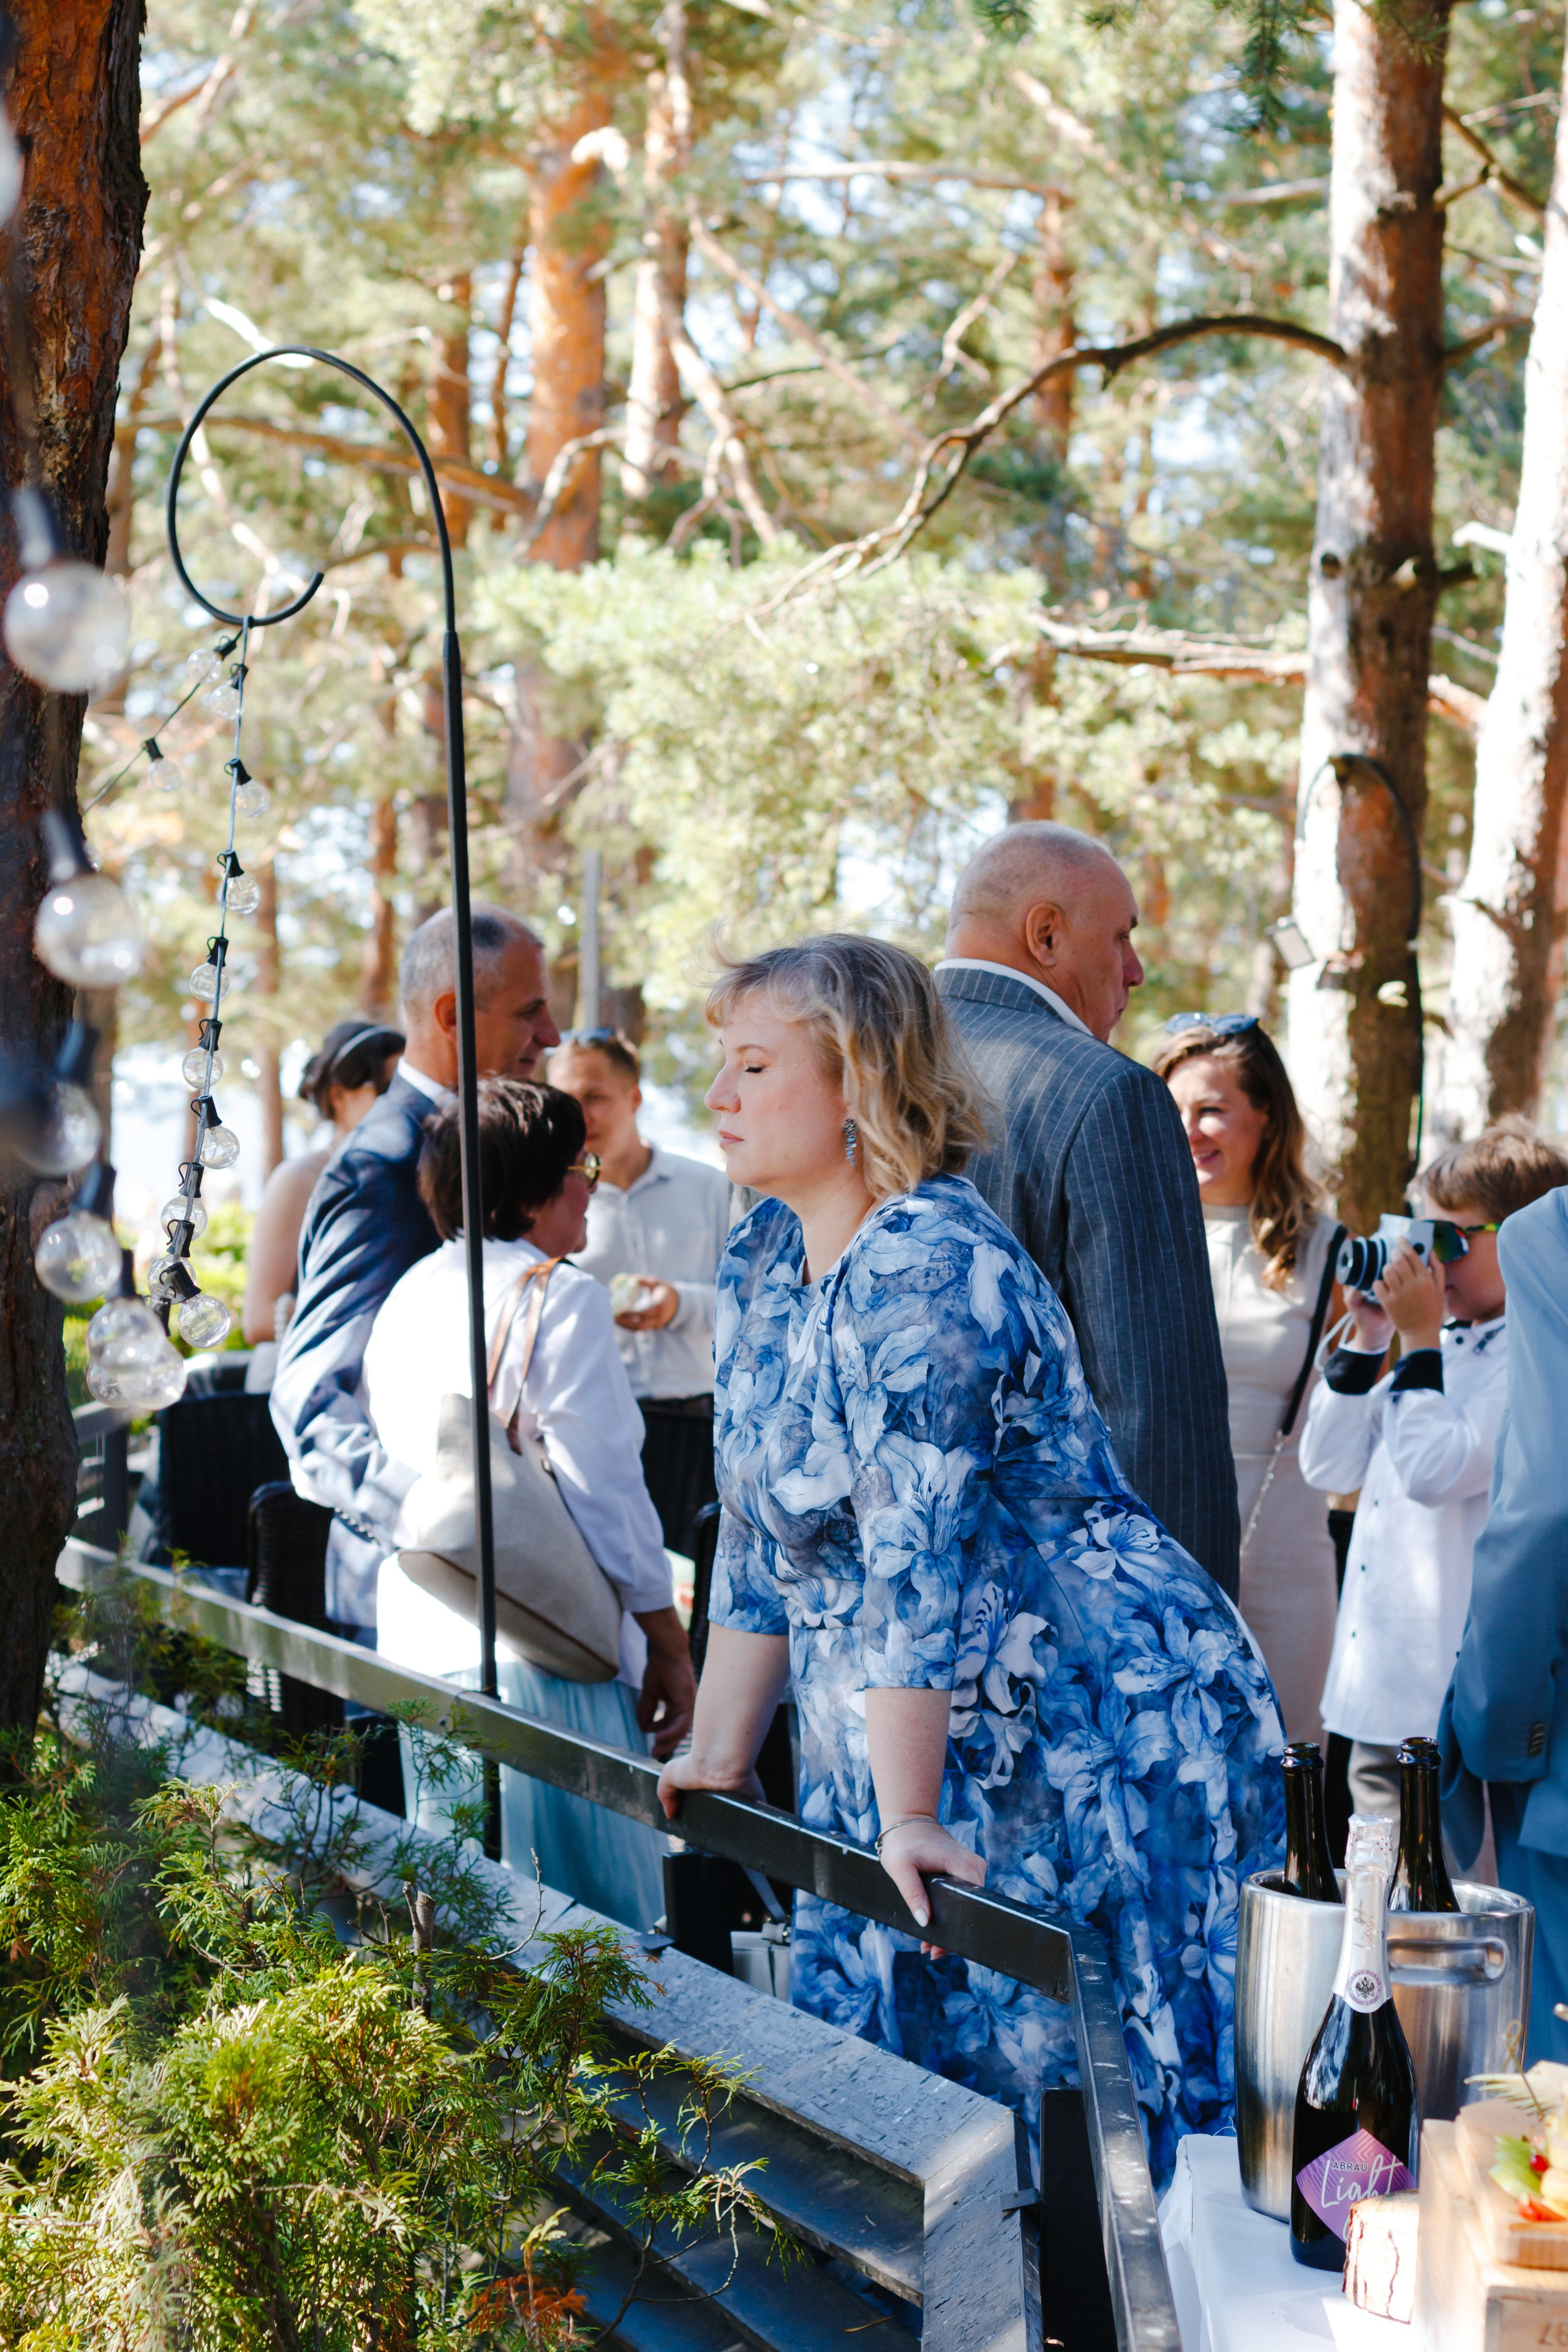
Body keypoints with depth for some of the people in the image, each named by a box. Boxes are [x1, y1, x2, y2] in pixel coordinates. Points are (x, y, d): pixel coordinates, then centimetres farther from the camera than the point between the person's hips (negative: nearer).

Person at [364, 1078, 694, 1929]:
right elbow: (603, 1492, -14)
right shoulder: (561, 1297, -12)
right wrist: (670, 1650, -7)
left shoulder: (407, 1296, 12)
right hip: (539, 1652, -8)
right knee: (593, 1925, -2)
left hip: (414, 1638, 8)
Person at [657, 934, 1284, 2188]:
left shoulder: (927, 1271, -20)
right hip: (895, 1755, 9)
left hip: (1094, 1744, -9)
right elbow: (762, 1533, 14)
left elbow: (919, 1558, -25)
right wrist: (717, 1757, 16)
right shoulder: (764, 1263, 8)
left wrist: (908, 1818, -26)